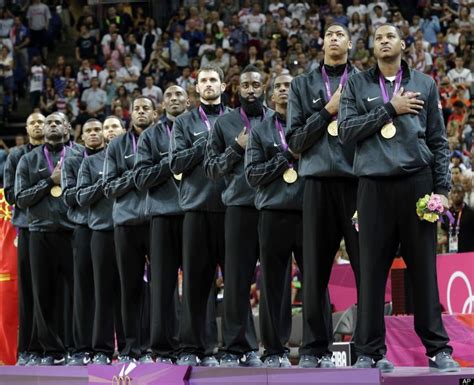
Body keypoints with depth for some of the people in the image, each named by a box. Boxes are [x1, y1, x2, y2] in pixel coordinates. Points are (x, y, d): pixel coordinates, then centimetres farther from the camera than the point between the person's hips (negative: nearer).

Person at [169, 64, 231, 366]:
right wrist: (207, 143, -6)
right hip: (197, 206, 0)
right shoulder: (185, 123, 13)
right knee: (195, 280, 1)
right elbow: (177, 163, 2)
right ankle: (193, 347, 4)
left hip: (230, 205, 0)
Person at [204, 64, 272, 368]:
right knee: (237, 280, -1)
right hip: (240, 206, 0)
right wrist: (236, 149, -6)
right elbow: (211, 168, 8)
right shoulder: (225, 123, 11)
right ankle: (236, 348, 2)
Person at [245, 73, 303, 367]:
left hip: (309, 210, -1)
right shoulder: (261, 131, 14)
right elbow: (252, 174, 4)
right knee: (273, 285, 2)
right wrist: (288, 158, -4)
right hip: (274, 213, 1)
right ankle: (275, 351, 7)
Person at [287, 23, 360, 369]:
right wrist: (328, 111, -3)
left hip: (359, 179, -1)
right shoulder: (304, 85, 15)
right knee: (316, 269, 1)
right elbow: (295, 141, 7)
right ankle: (315, 347, 5)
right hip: (320, 181, 1)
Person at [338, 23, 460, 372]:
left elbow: (439, 141, 10)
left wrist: (442, 187, 0)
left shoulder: (424, 84, 12)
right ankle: (370, 352, 4)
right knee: (372, 272, 0)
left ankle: (438, 349, 5)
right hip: (374, 185, 0)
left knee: (424, 269, 0)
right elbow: (346, 132, -1)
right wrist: (390, 109, -6)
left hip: (416, 181, 0)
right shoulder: (357, 85, 11)